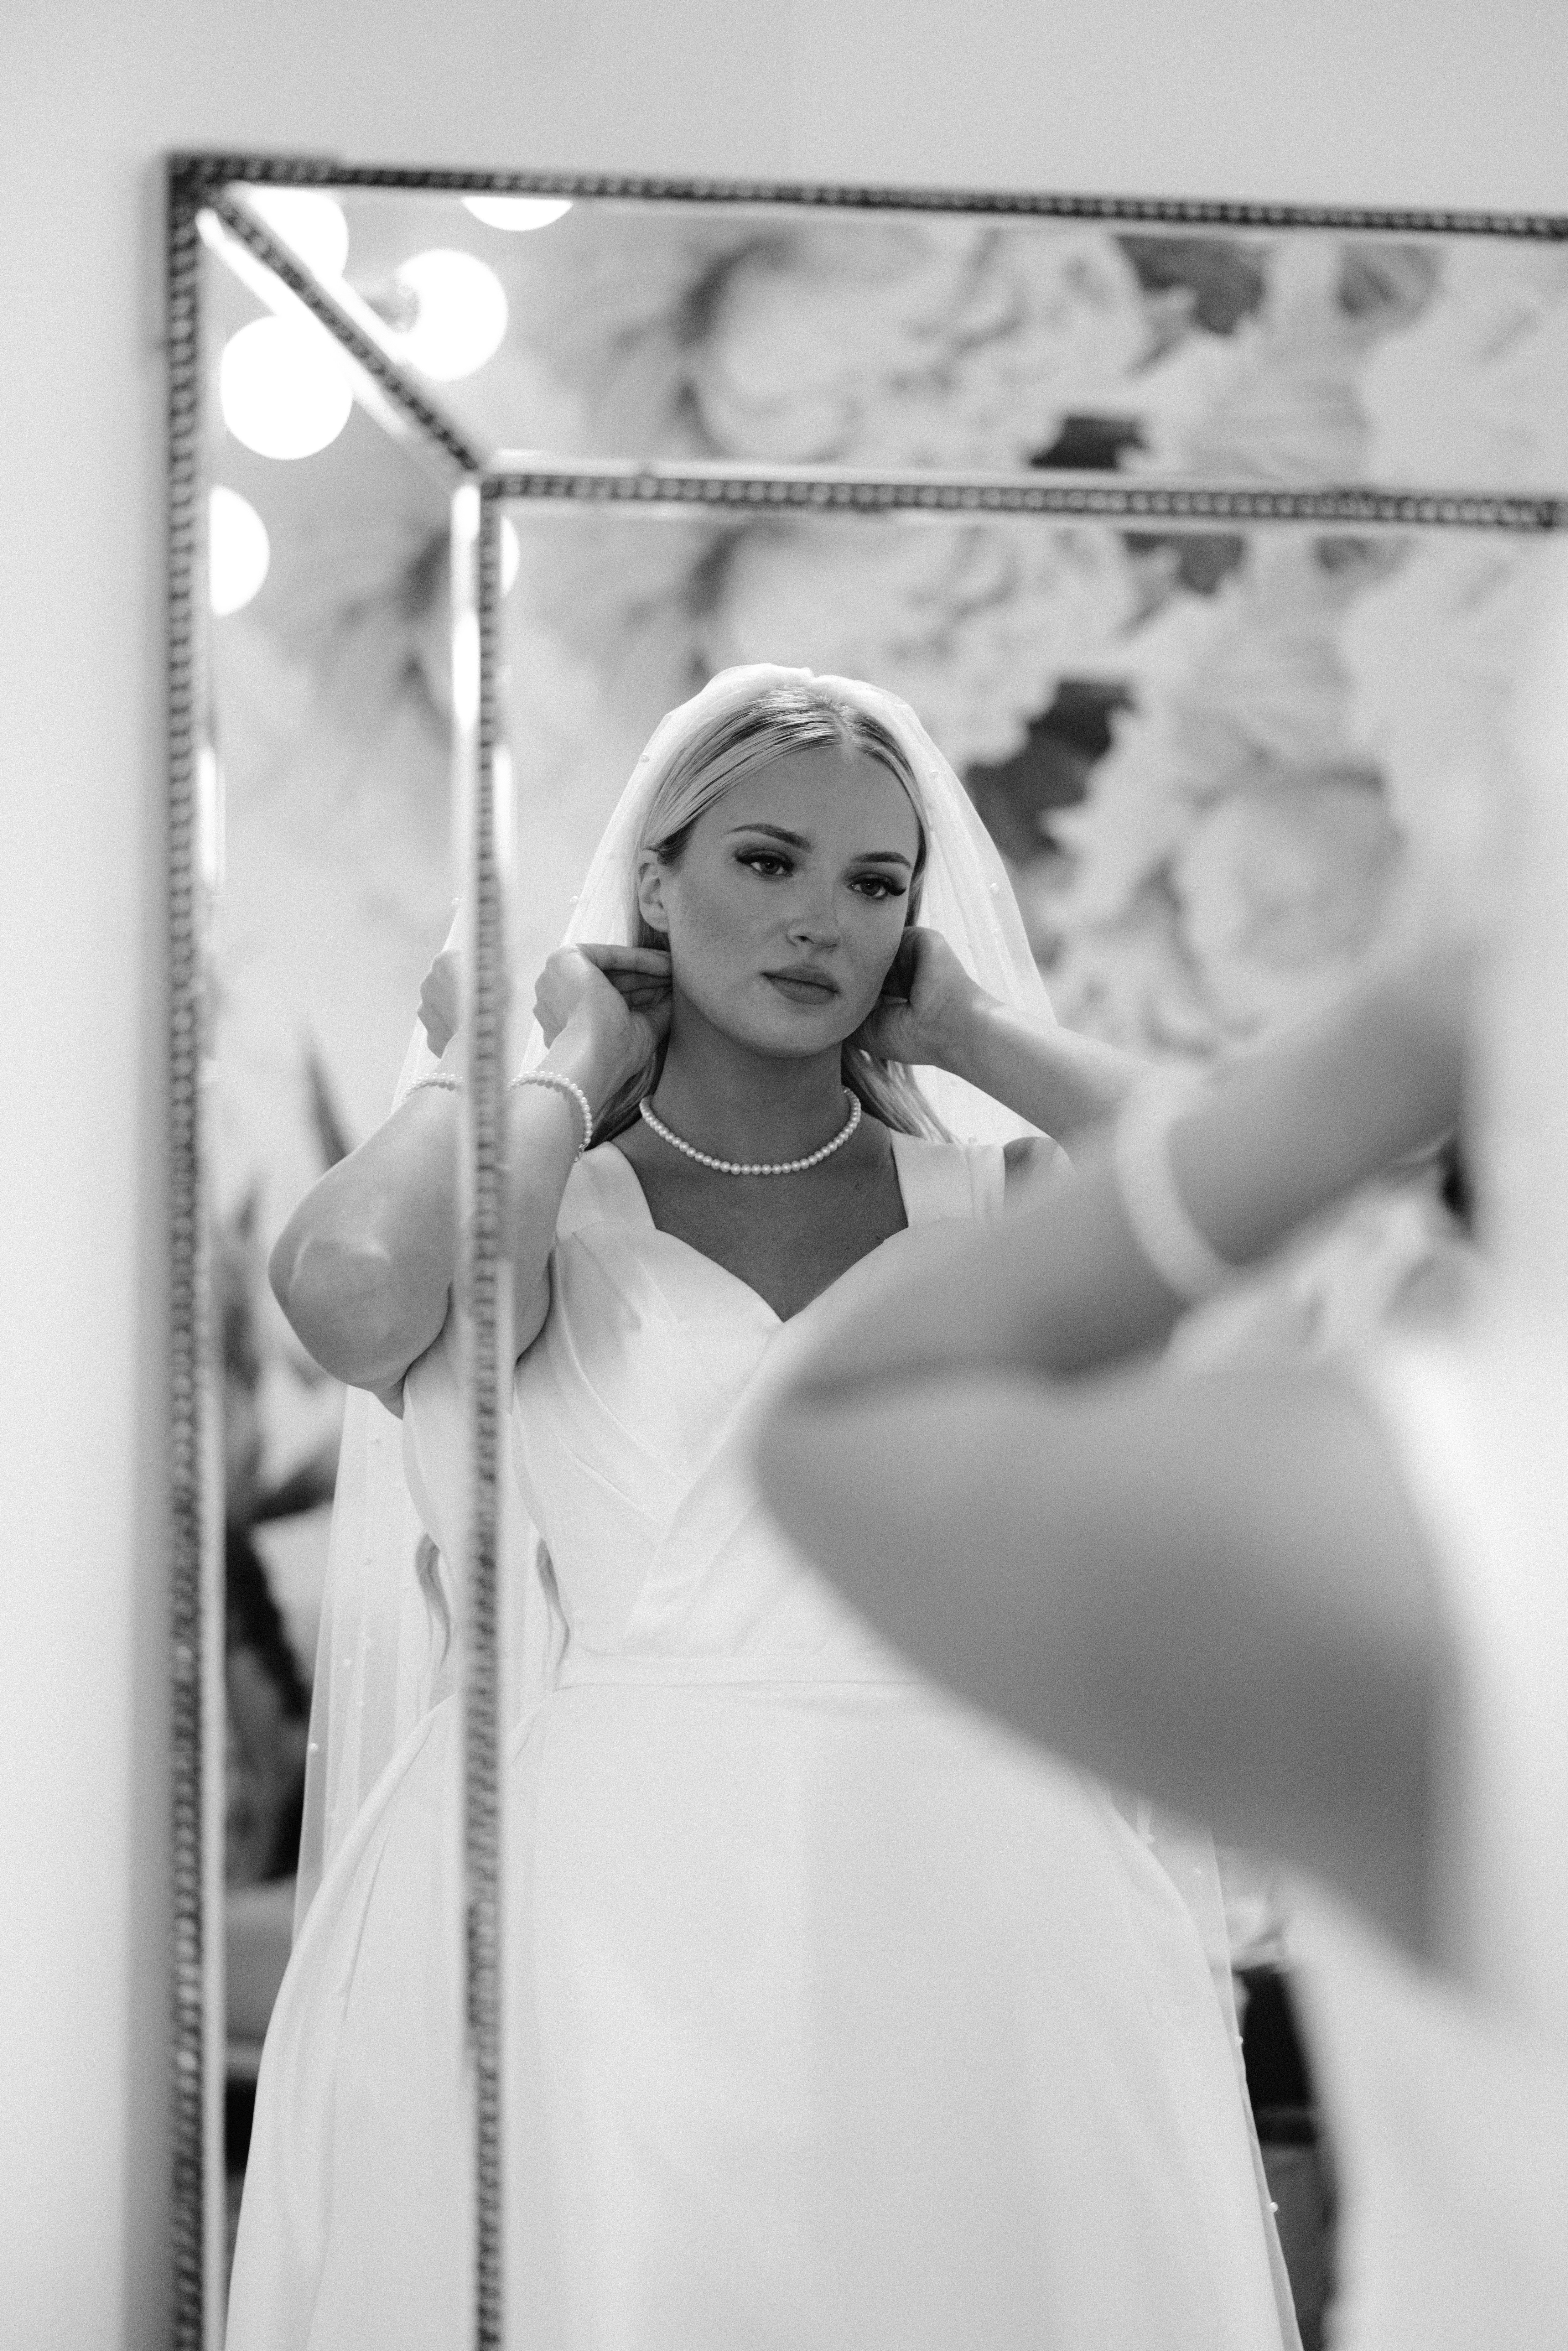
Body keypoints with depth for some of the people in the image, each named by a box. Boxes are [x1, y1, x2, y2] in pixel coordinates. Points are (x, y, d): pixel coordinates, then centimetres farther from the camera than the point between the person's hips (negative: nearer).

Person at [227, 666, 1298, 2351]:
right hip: (637, 1896, -2)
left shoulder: (991, 1205, 11)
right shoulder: (565, 1217, 5)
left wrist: (973, 1029, 3)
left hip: (973, 1901, 2)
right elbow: (355, 1293, -18)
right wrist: (572, 1060, -1)